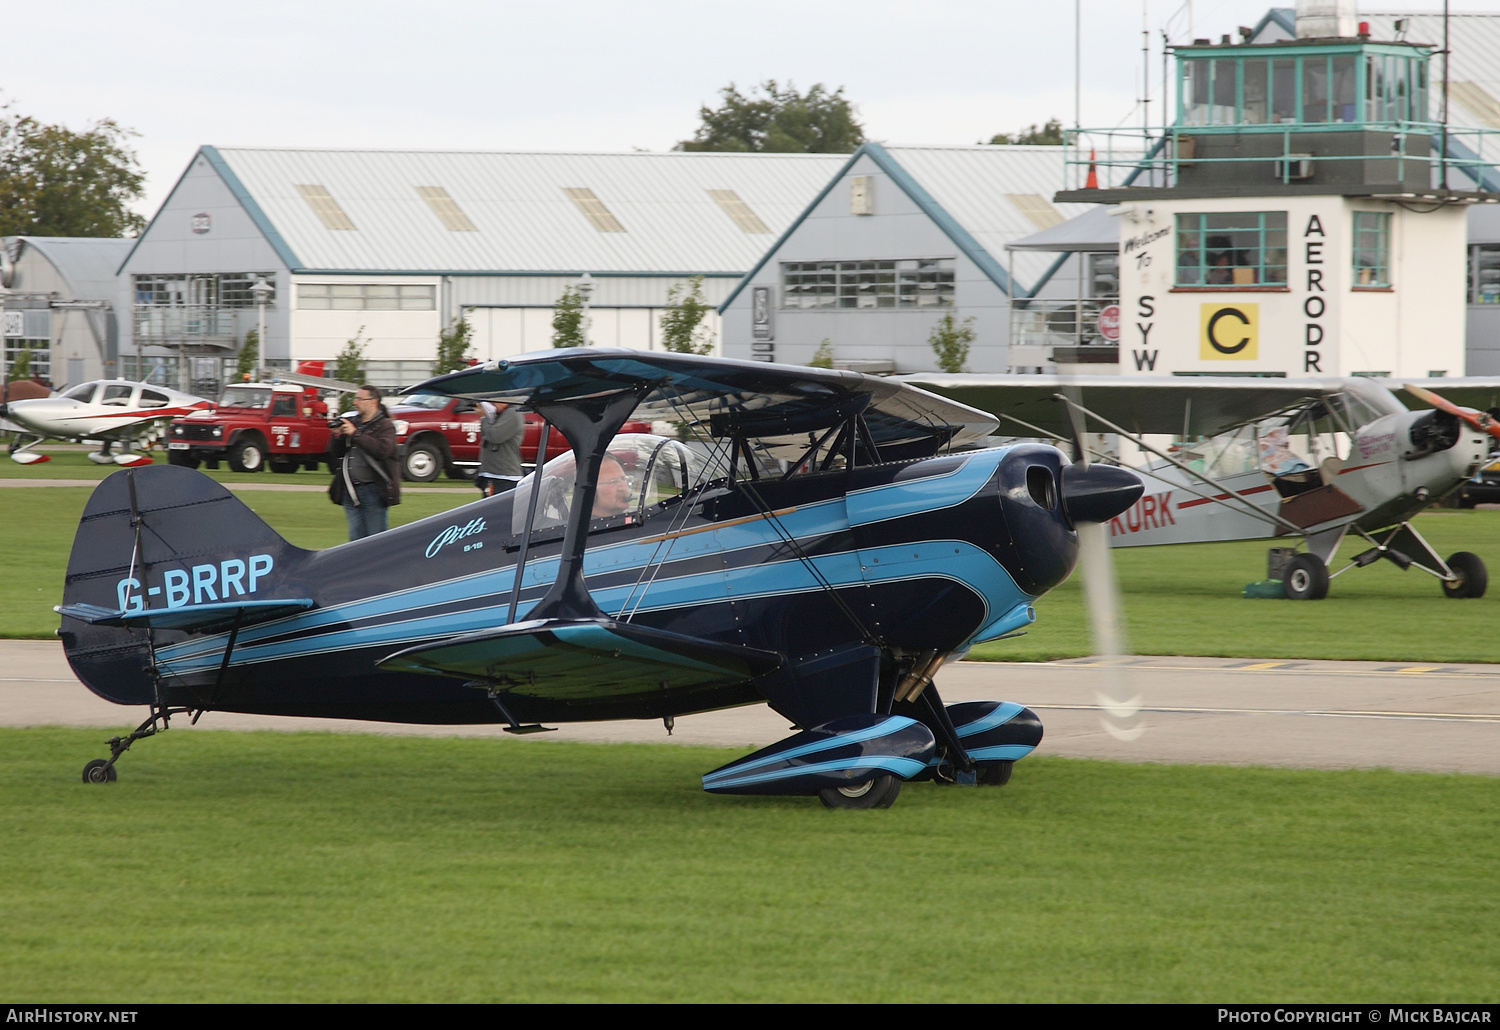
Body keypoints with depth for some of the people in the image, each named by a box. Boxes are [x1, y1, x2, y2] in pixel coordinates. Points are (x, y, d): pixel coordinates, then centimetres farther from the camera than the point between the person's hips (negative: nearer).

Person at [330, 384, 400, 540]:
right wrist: (337, 435, -3)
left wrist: (355, 434, -18)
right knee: (356, 537, 6)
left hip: (373, 490, -6)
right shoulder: (353, 423, 16)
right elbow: (335, 452, 17)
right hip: (350, 491, 6)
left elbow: (383, 449, -21)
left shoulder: (385, 426, -2)